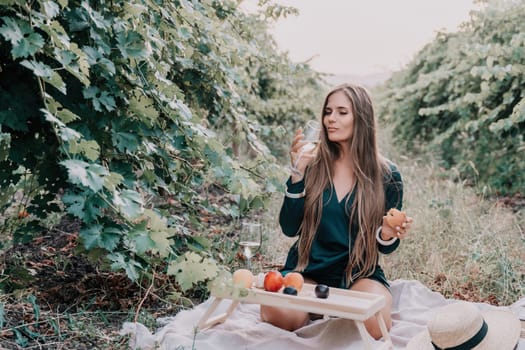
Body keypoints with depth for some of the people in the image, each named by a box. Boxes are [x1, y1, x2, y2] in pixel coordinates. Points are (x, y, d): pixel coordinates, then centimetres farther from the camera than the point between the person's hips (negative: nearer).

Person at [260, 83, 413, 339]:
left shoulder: (386, 176, -4)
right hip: (308, 269, 1)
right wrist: (298, 172, -16)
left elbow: (384, 246, 3)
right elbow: (289, 229, -6)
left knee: (375, 325, -31)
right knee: (277, 314, -30)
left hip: (360, 273, 0)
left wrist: (388, 234, -21)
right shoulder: (313, 164, -2)